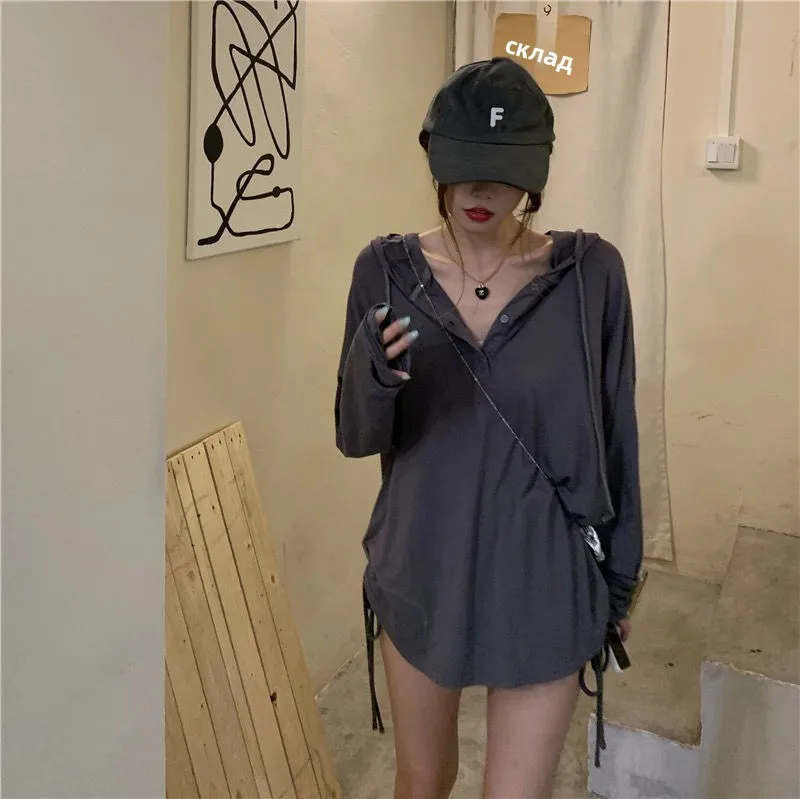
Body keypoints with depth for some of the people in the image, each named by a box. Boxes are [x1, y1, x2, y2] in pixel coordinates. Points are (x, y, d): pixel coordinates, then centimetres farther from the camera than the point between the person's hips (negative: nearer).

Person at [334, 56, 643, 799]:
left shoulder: (590, 272, -11)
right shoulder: (387, 269, -7)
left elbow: (615, 437, -3)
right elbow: (356, 438, -6)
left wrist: (619, 576, 4)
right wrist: (374, 372, -28)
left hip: (545, 585, -2)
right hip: (419, 574, 2)